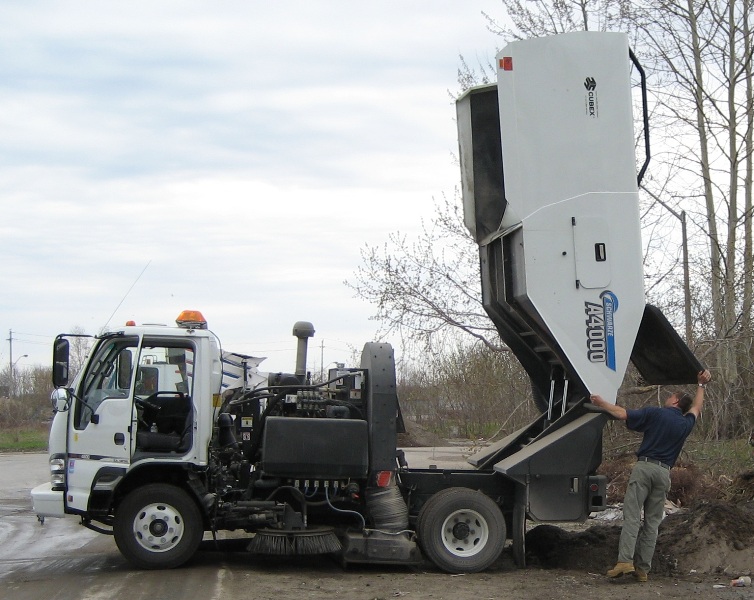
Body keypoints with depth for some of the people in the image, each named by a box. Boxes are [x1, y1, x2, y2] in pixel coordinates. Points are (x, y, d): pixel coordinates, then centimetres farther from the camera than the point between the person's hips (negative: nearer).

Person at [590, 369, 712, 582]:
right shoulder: (686, 423, 16)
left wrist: (602, 403, 10)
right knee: (652, 522, 7)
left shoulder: (656, 413, 2)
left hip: (645, 467, -4)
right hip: (664, 472, 4)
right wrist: (701, 385, 52)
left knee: (632, 515, -9)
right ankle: (643, 568, 3)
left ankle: (625, 560, -23)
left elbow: (623, 414, -4)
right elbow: (696, 408, 39)